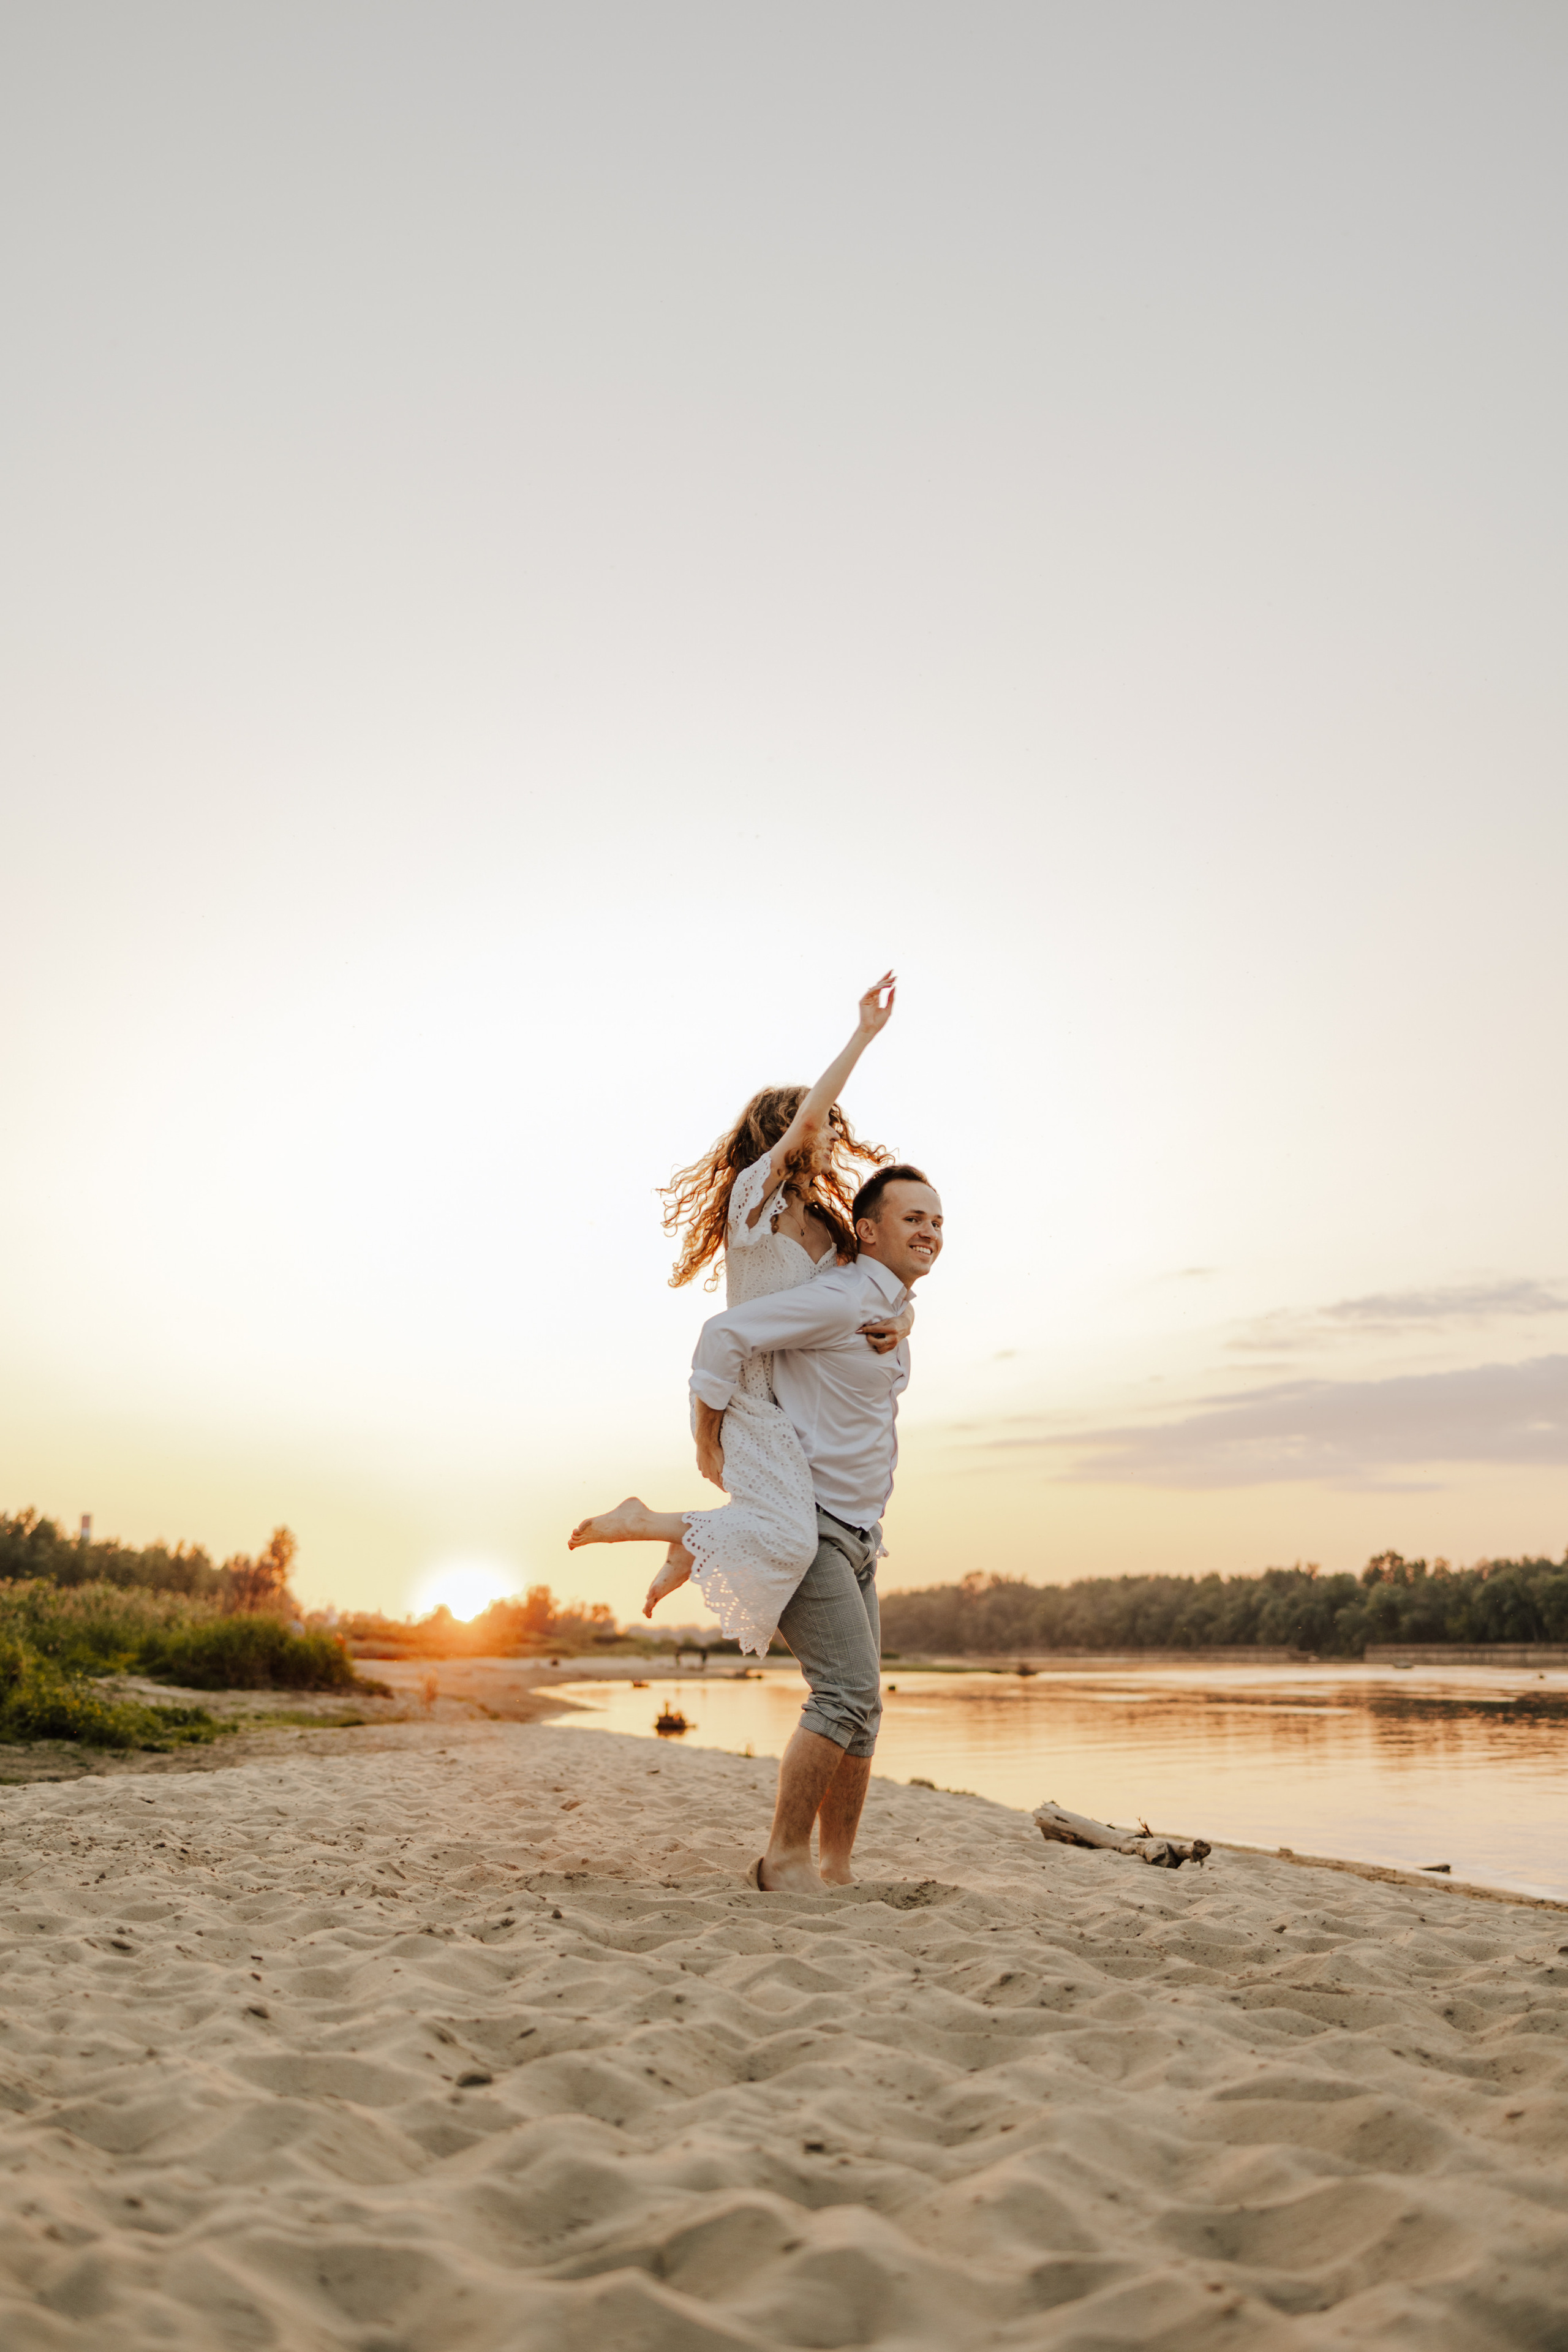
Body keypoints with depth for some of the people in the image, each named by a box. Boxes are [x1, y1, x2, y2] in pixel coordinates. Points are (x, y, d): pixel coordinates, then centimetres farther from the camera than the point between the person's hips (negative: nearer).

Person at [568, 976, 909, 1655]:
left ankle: (689, 1548, 34)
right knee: (787, 1540, -23)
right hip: (754, 1396, -9)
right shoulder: (755, 1197, -11)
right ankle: (641, 1521, -2)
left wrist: (896, 1324, -11)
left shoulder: (826, 1229, 10)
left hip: (801, 1400, 9)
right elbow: (805, 1117, -26)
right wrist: (864, 1034, -25)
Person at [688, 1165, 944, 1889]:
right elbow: (725, 1333, -22)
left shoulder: (893, 1313, 14)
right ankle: (785, 1857, -4)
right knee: (850, 1690, -16)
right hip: (802, 1528, -9)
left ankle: (836, 1869, 16)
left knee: (860, 1707, 8)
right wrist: (711, 1443, -16)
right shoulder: (840, 1299, -16)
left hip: (855, 1537, 9)